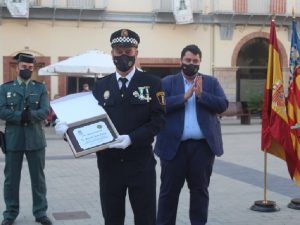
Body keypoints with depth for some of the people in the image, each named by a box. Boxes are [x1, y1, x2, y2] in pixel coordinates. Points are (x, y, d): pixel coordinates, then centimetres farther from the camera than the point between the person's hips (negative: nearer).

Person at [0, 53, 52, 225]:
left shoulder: (41, 88, 7)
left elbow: (45, 112, -5)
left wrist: (29, 115, -22)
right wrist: (22, 117, -17)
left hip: (35, 139, 0)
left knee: (38, 178, 6)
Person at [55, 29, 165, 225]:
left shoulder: (152, 83, 0)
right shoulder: (100, 86, 9)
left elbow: (158, 119, -7)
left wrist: (132, 138, -21)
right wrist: (68, 126, -15)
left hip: (141, 163, -2)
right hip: (109, 163, 3)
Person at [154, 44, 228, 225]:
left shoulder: (211, 82, 11)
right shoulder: (168, 82, 7)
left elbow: (223, 105, -1)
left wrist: (201, 94, -12)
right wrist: (185, 96, -14)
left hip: (203, 146, 1)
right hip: (174, 145, -1)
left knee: (200, 189, 8)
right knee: (169, 190, 4)